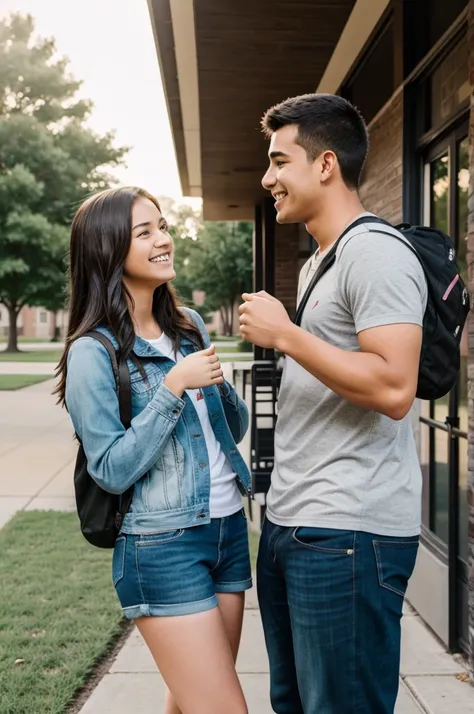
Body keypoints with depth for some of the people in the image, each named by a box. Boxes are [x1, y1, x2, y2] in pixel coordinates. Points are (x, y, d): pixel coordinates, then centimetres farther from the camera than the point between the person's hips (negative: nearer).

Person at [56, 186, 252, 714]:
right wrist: (174, 387, -20)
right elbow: (112, 470, -15)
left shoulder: (190, 325, 7)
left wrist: (219, 388, -8)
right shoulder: (92, 352, -11)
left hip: (230, 530, 6)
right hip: (162, 549, -6)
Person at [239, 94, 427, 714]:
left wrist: (283, 334, -17)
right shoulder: (316, 264, 18)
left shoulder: (375, 252, -13)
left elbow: (393, 389, -25)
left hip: (347, 534, -10)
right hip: (290, 524, 10)